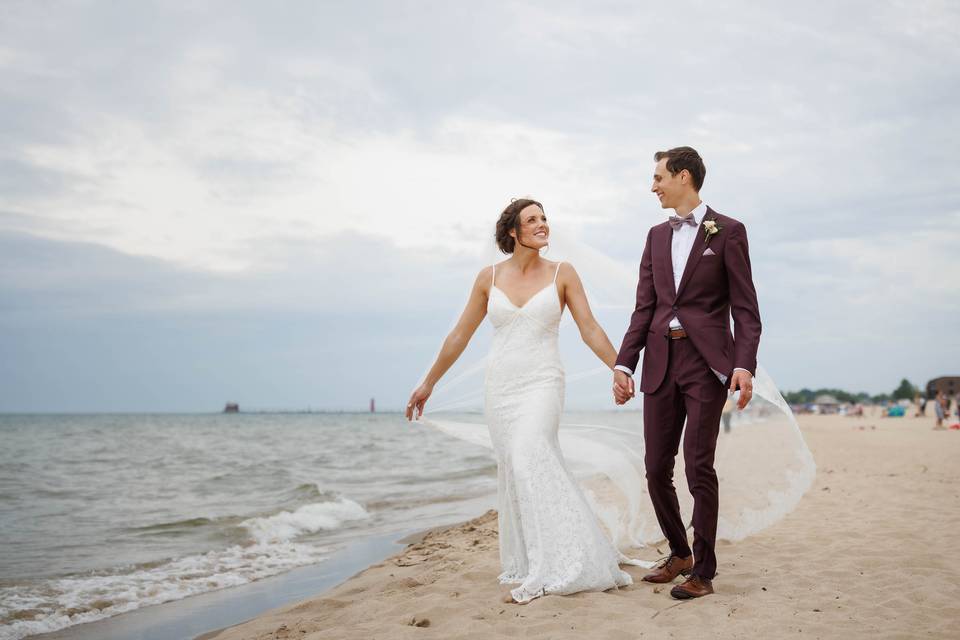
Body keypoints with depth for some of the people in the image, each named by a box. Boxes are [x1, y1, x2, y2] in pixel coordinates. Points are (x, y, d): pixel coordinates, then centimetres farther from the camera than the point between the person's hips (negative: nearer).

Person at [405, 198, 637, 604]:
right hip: (500, 387, 3)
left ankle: (554, 568, -22)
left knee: (529, 457, -24)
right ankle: (526, 562, 19)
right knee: (514, 469, 5)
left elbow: (590, 330, 2)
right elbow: (460, 335, 12)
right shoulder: (489, 277, 5)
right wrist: (428, 383, 14)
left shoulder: (562, 273, 1)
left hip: (542, 384, -3)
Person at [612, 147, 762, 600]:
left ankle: (703, 571, 4)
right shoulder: (657, 235, 16)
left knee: (699, 466, -7)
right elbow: (644, 307, 13)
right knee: (656, 468, 7)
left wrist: (745, 366, -16)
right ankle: (679, 553, 26)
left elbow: (745, 308, -4)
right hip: (661, 363, 6)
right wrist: (623, 363, 5)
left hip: (707, 362, -5)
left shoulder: (728, 231, 0)